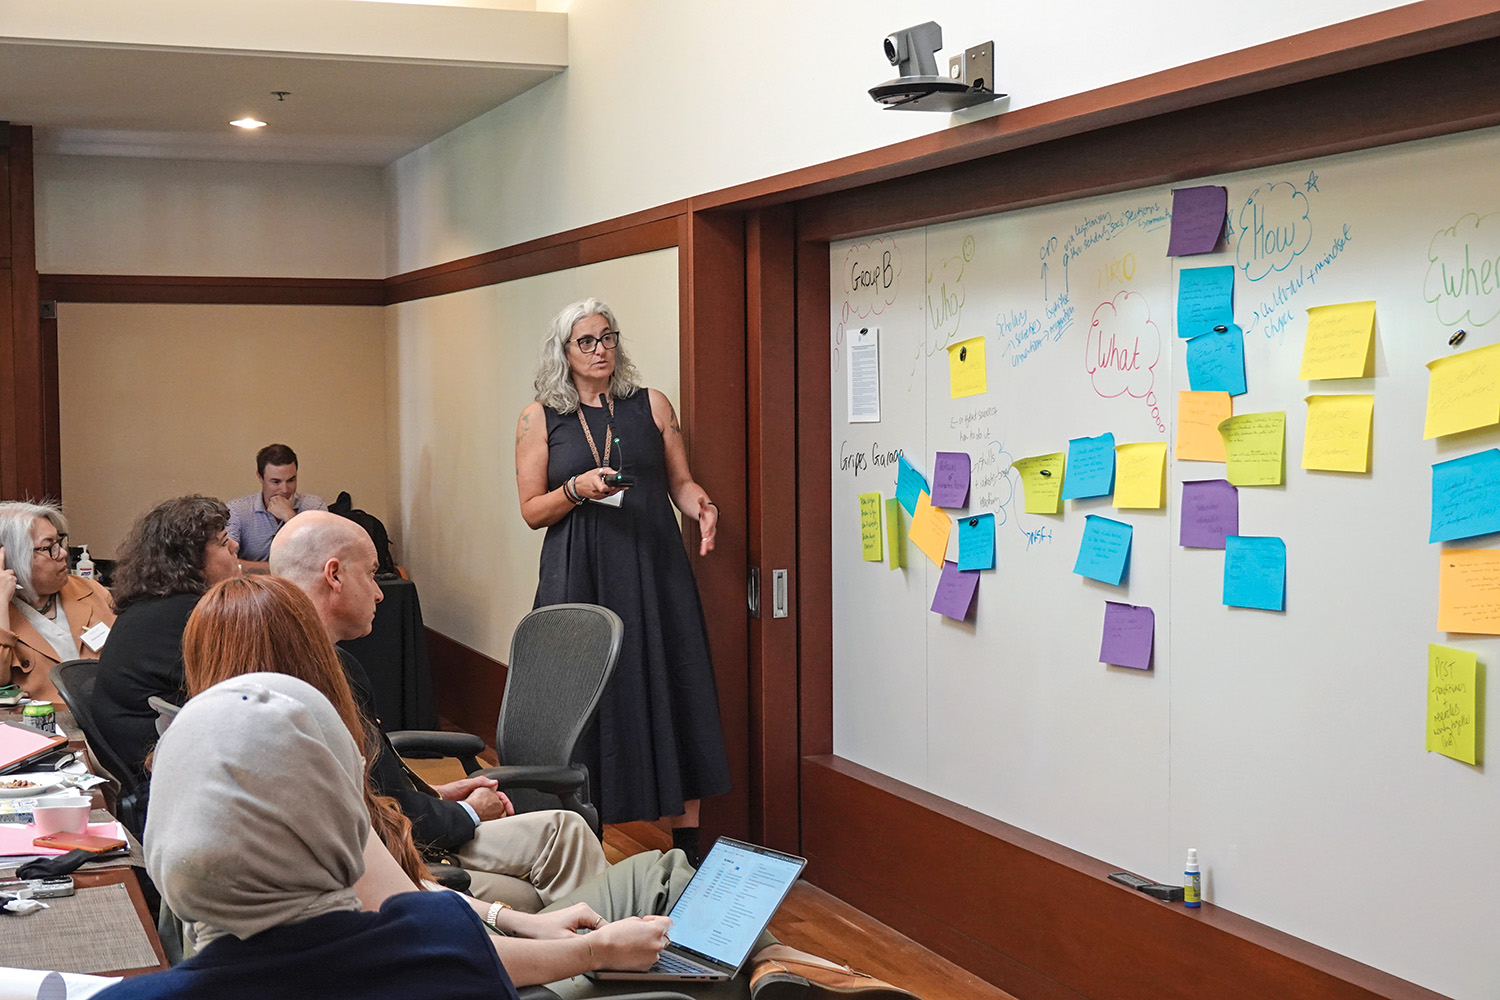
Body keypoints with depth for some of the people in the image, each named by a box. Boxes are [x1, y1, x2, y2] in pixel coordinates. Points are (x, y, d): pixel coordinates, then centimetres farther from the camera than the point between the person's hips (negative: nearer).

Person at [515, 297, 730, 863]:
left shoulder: (651, 405, 10)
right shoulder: (541, 418, 6)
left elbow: (680, 481, 11)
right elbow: (532, 511, 5)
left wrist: (702, 506, -10)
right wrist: (578, 489, -12)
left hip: (654, 571, 1)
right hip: (580, 578, -1)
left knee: (673, 696, -2)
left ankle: (687, 847, 4)